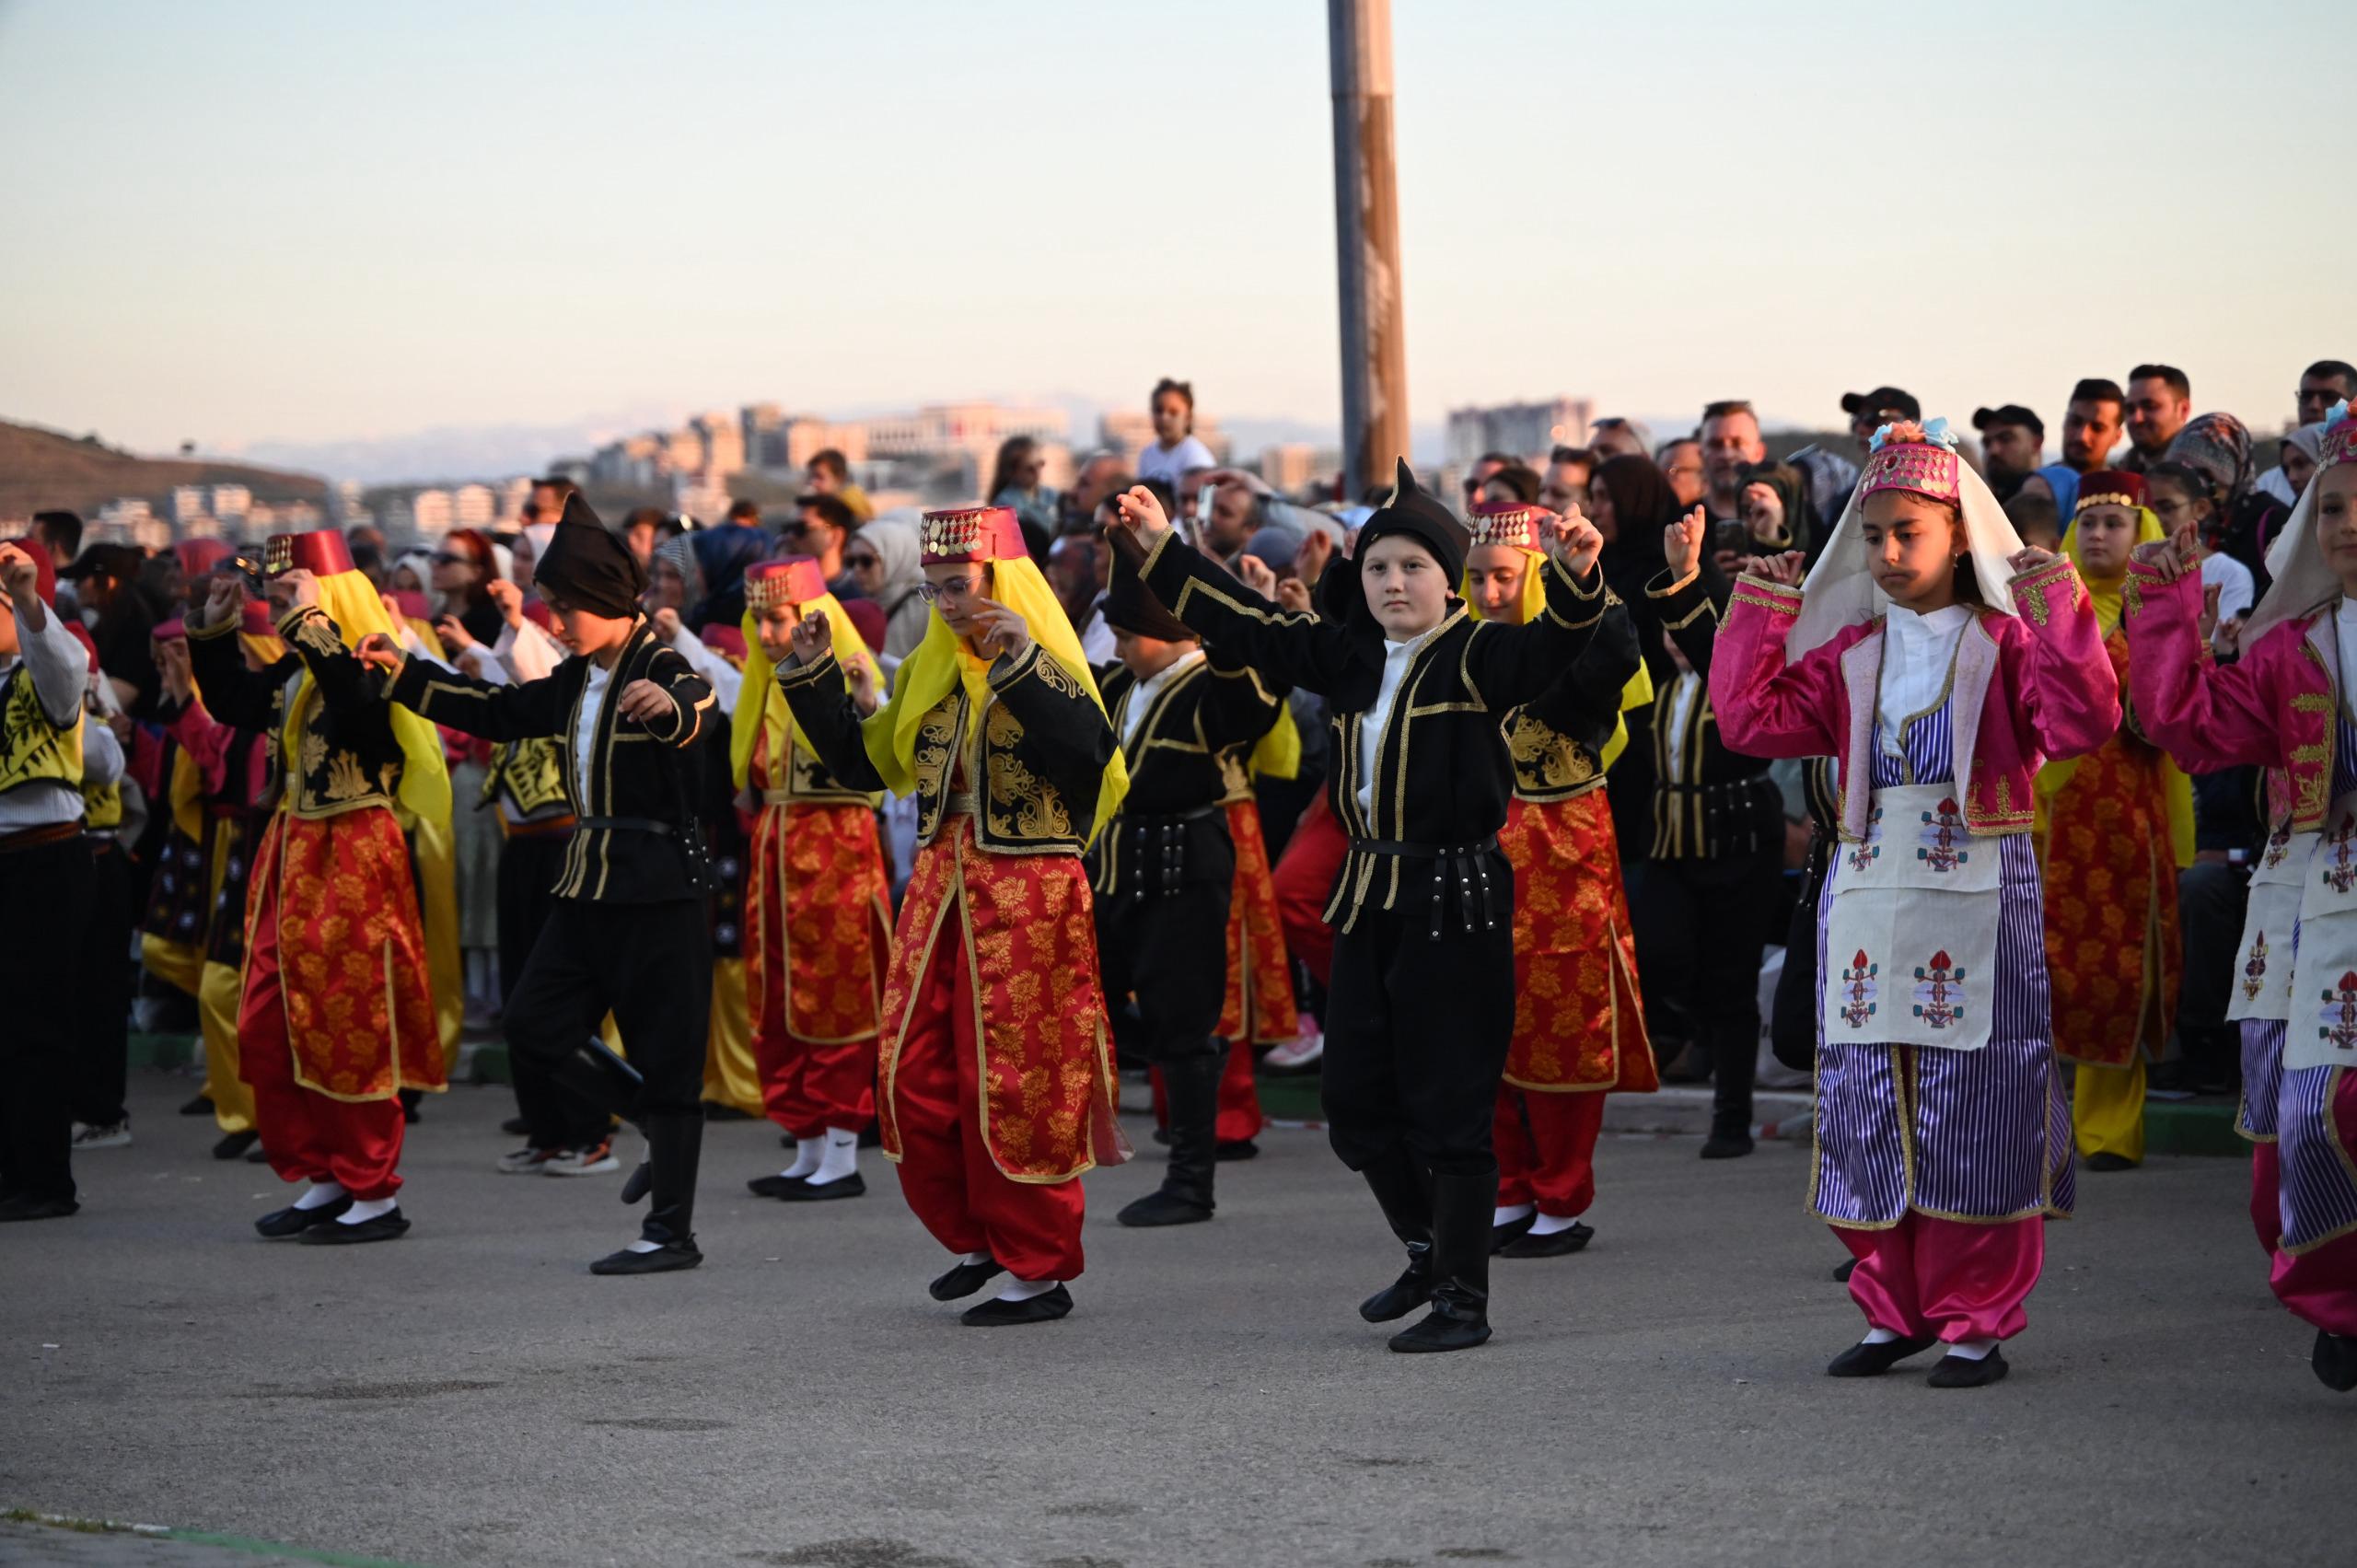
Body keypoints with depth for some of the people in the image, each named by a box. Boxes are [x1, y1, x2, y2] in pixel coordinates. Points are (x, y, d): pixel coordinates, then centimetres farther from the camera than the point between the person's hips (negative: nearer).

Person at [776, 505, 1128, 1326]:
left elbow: (1090, 751, -27)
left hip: (1028, 895, -7)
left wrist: (1021, 666, -31)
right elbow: (866, 762, 18)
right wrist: (815, 677, 10)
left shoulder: (1047, 670, -8)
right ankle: (976, 1237, 22)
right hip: (939, 886, 7)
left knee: (1010, 1084, -5)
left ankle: (1040, 1270, 6)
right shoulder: (929, 673, 13)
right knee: (913, 1075, 5)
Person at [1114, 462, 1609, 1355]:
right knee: (1356, 1105, 12)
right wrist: (1162, 548, 21)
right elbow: (1245, 626, 20)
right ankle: (1429, 1251, 32)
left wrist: (1575, 578, -46)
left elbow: (1549, 646, -26)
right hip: (1369, 901, 7)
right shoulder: (1349, 658, 11)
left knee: (1449, 1109, -4)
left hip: (1457, 902, -7)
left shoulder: (1478, 657, -7)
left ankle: (1463, 1299, 5)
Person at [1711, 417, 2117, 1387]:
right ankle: (1896, 1309, 18)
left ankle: (1976, 1322, 5)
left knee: (1973, 1106, -4)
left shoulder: (2006, 642, 0)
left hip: (1980, 896, -5)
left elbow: (2081, 724, -15)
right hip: (1867, 897, 5)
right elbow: (1757, 719, 8)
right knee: (1866, 1104, 6)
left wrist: (2060, 615, -22)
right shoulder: (1850, 654, 14)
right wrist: (1759, 616, 4)